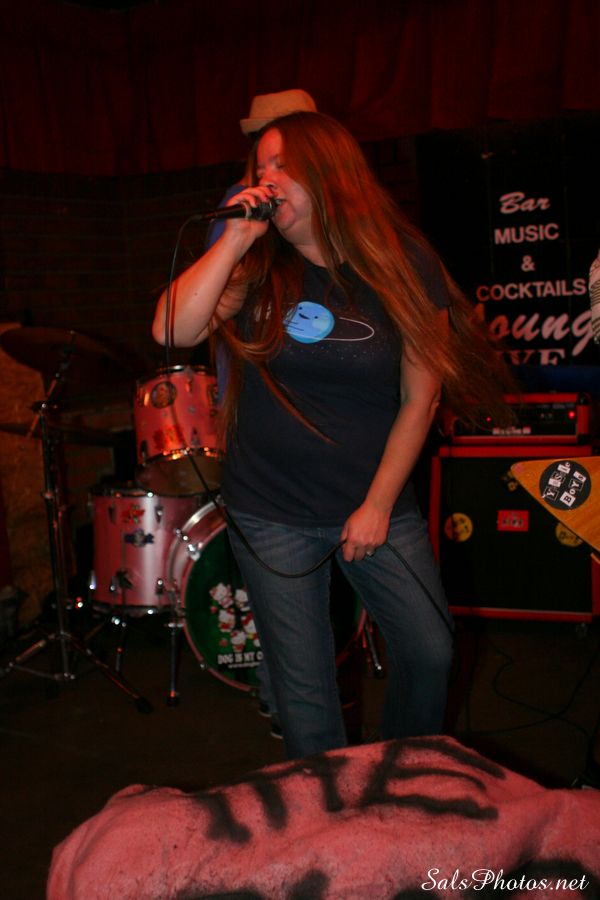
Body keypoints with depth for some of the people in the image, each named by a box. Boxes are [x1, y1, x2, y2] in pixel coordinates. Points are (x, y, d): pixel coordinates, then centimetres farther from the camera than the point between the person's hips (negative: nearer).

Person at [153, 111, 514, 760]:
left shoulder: (403, 266, -7)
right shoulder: (257, 268, -4)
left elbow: (419, 397, -6)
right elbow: (173, 331, -19)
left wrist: (379, 504, -8)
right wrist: (235, 239, -21)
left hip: (378, 505, 0)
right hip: (272, 517, 0)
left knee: (430, 652, 8)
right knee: (304, 687, 7)